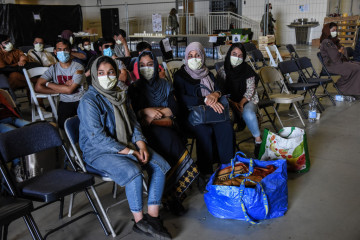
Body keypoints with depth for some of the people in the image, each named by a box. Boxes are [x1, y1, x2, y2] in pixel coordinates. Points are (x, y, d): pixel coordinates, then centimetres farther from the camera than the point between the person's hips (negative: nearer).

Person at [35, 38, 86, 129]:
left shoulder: (78, 67, -4)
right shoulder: (53, 68, 5)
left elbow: (69, 90, -13)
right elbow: (38, 88, -5)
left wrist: (48, 84, -5)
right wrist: (62, 88, -9)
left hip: (80, 100, -1)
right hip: (65, 102, 2)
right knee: (63, 123, -28)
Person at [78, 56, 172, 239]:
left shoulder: (120, 95, 11)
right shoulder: (89, 101, -13)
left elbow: (133, 123, 13)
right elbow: (98, 138, -20)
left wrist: (141, 145, -7)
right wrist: (130, 152, -21)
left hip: (126, 145, 8)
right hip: (99, 152, -7)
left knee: (160, 165, -11)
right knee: (133, 172, -32)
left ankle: (153, 216, -5)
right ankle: (139, 221, -13)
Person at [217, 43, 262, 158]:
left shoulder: (247, 70, -1)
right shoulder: (223, 70, 0)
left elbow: (250, 90, -3)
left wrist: (241, 103, -19)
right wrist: (232, 103, -15)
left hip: (247, 100, -1)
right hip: (229, 102, 1)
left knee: (248, 114, -35)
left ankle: (258, 140, -21)